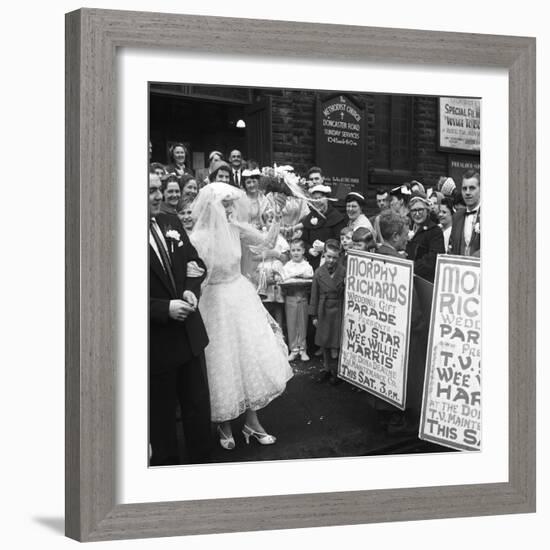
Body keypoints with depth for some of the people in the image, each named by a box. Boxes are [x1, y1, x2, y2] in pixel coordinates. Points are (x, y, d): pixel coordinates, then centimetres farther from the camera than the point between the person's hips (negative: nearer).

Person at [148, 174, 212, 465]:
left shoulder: (170, 223, 3)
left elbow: (195, 261, 12)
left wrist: (191, 290, -8)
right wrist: (165, 309, -23)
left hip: (190, 333, 6)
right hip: (156, 340, -6)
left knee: (198, 405, 17)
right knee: (161, 411, 12)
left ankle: (201, 460, 33)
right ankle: (165, 462, 30)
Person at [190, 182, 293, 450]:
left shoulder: (236, 229, -5)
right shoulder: (198, 239, -18)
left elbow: (267, 241, 3)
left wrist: (277, 216, -6)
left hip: (242, 296, 5)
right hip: (216, 302, -5)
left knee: (253, 358, 8)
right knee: (224, 364, 6)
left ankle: (251, 421, 23)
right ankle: (224, 425, 26)